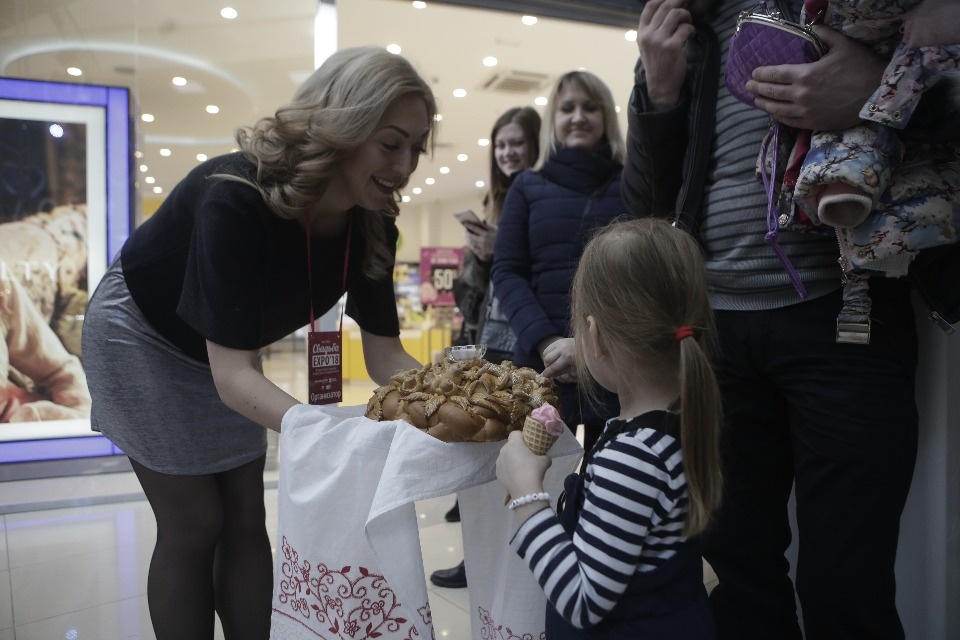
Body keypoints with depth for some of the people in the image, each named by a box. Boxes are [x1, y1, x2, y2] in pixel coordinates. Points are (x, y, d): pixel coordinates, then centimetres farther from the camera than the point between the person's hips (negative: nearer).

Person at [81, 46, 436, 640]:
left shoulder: (372, 223, -18)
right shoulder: (236, 198, -37)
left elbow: (384, 354, -16)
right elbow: (232, 374, -40)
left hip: (224, 350, 6)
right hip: (143, 336, -6)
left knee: (246, 516, 8)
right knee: (195, 524, 0)